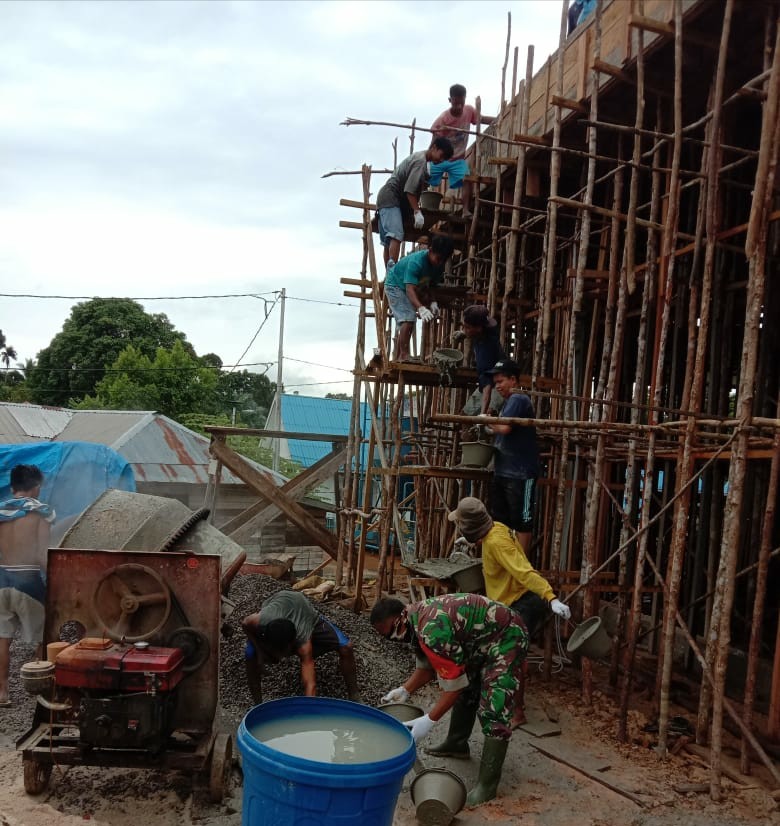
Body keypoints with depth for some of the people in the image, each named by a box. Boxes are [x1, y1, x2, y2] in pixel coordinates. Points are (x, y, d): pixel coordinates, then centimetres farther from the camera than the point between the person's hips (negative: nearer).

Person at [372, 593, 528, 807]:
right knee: (465, 692, 21)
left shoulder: (432, 630, -33)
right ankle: (457, 744, 41)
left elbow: (455, 680, -27)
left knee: (493, 709, -13)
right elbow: (427, 665, 9)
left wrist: (429, 721, -24)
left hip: (506, 638, -10)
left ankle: (487, 784, -7)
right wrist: (405, 690, -2)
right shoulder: (418, 616, -2)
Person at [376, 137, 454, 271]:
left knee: (388, 242, 7)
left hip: (385, 199, 10)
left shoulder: (420, 157, 17)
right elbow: (409, 190, -20)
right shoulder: (421, 161, -14)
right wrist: (417, 212, -20)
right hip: (391, 199, -10)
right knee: (396, 235, -24)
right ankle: (393, 270, -38)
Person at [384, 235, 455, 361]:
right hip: (395, 285, -8)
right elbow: (410, 289, -45)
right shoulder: (416, 262, -36)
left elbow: (429, 286, -3)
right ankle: (404, 356, -19)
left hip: (413, 287, 8)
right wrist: (421, 308, -59)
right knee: (407, 320, -23)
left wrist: (433, 303, -22)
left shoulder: (438, 266, -13)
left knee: (402, 323, 14)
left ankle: (397, 358, 23)